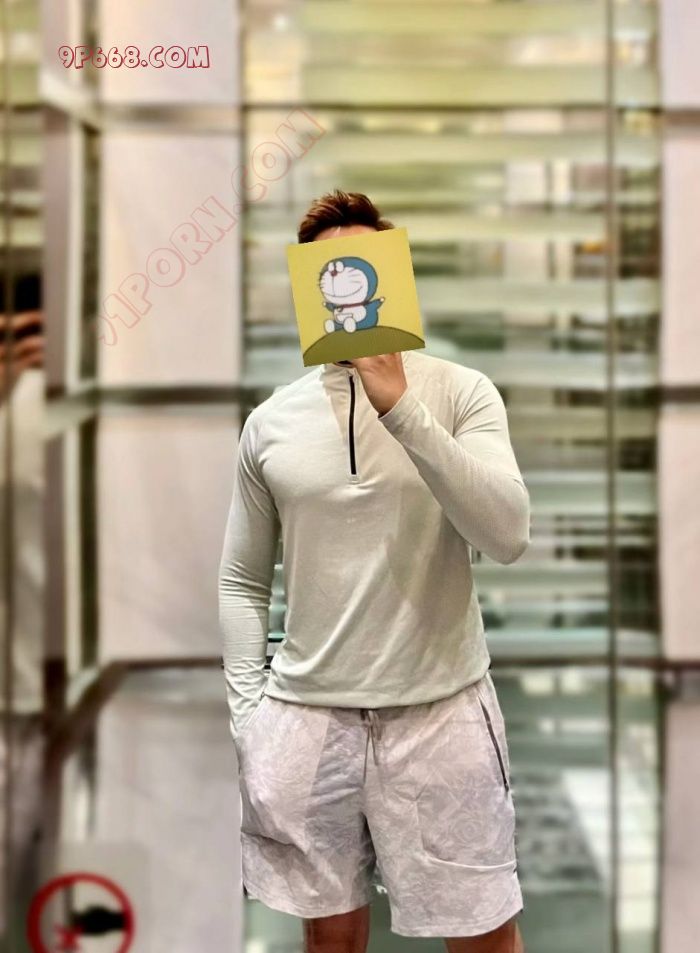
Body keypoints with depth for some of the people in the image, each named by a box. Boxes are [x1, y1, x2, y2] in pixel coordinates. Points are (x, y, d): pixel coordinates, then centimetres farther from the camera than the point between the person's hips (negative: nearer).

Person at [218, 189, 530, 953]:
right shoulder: (270, 422, 5)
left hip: (440, 710, -2)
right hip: (306, 715, 2)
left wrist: (401, 408, -21)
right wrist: (247, 713, 1)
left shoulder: (460, 391, -3)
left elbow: (507, 537, -17)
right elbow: (242, 583, 10)